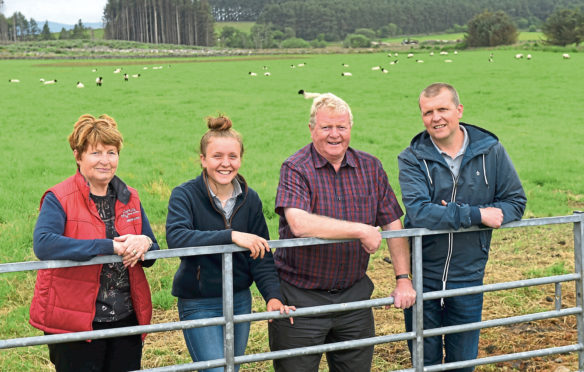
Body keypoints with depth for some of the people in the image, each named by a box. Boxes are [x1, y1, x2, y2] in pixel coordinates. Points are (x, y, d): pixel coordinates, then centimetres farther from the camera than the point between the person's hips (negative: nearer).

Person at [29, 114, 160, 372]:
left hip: (126, 320, 5)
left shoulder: (129, 198, 9)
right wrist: (110, 247, -26)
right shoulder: (59, 199, -8)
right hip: (75, 322, -5)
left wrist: (143, 244, -12)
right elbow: (43, 244, -26)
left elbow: (153, 253, 14)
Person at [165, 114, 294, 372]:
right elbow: (176, 238, -30)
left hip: (240, 302, 5)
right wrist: (231, 236, -37)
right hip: (199, 305, -5)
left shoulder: (250, 199, 2)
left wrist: (273, 295, -12)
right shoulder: (185, 195, -11)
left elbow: (262, 256, 4)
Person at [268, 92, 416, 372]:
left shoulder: (370, 167, 4)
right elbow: (299, 224, -28)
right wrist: (361, 230, -25)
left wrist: (403, 279, -2)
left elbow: (393, 224, 6)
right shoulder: (295, 169, -11)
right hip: (301, 298, -4)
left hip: (354, 296, 4)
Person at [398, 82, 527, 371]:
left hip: (467, 279, 1)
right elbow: (419, 213, -21)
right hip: (422, 279, -1)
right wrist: (477, 214, -23)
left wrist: (455, 215, -14)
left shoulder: (490, 151, -1)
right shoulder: (412, 159, -8)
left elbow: (515, 201, 0)